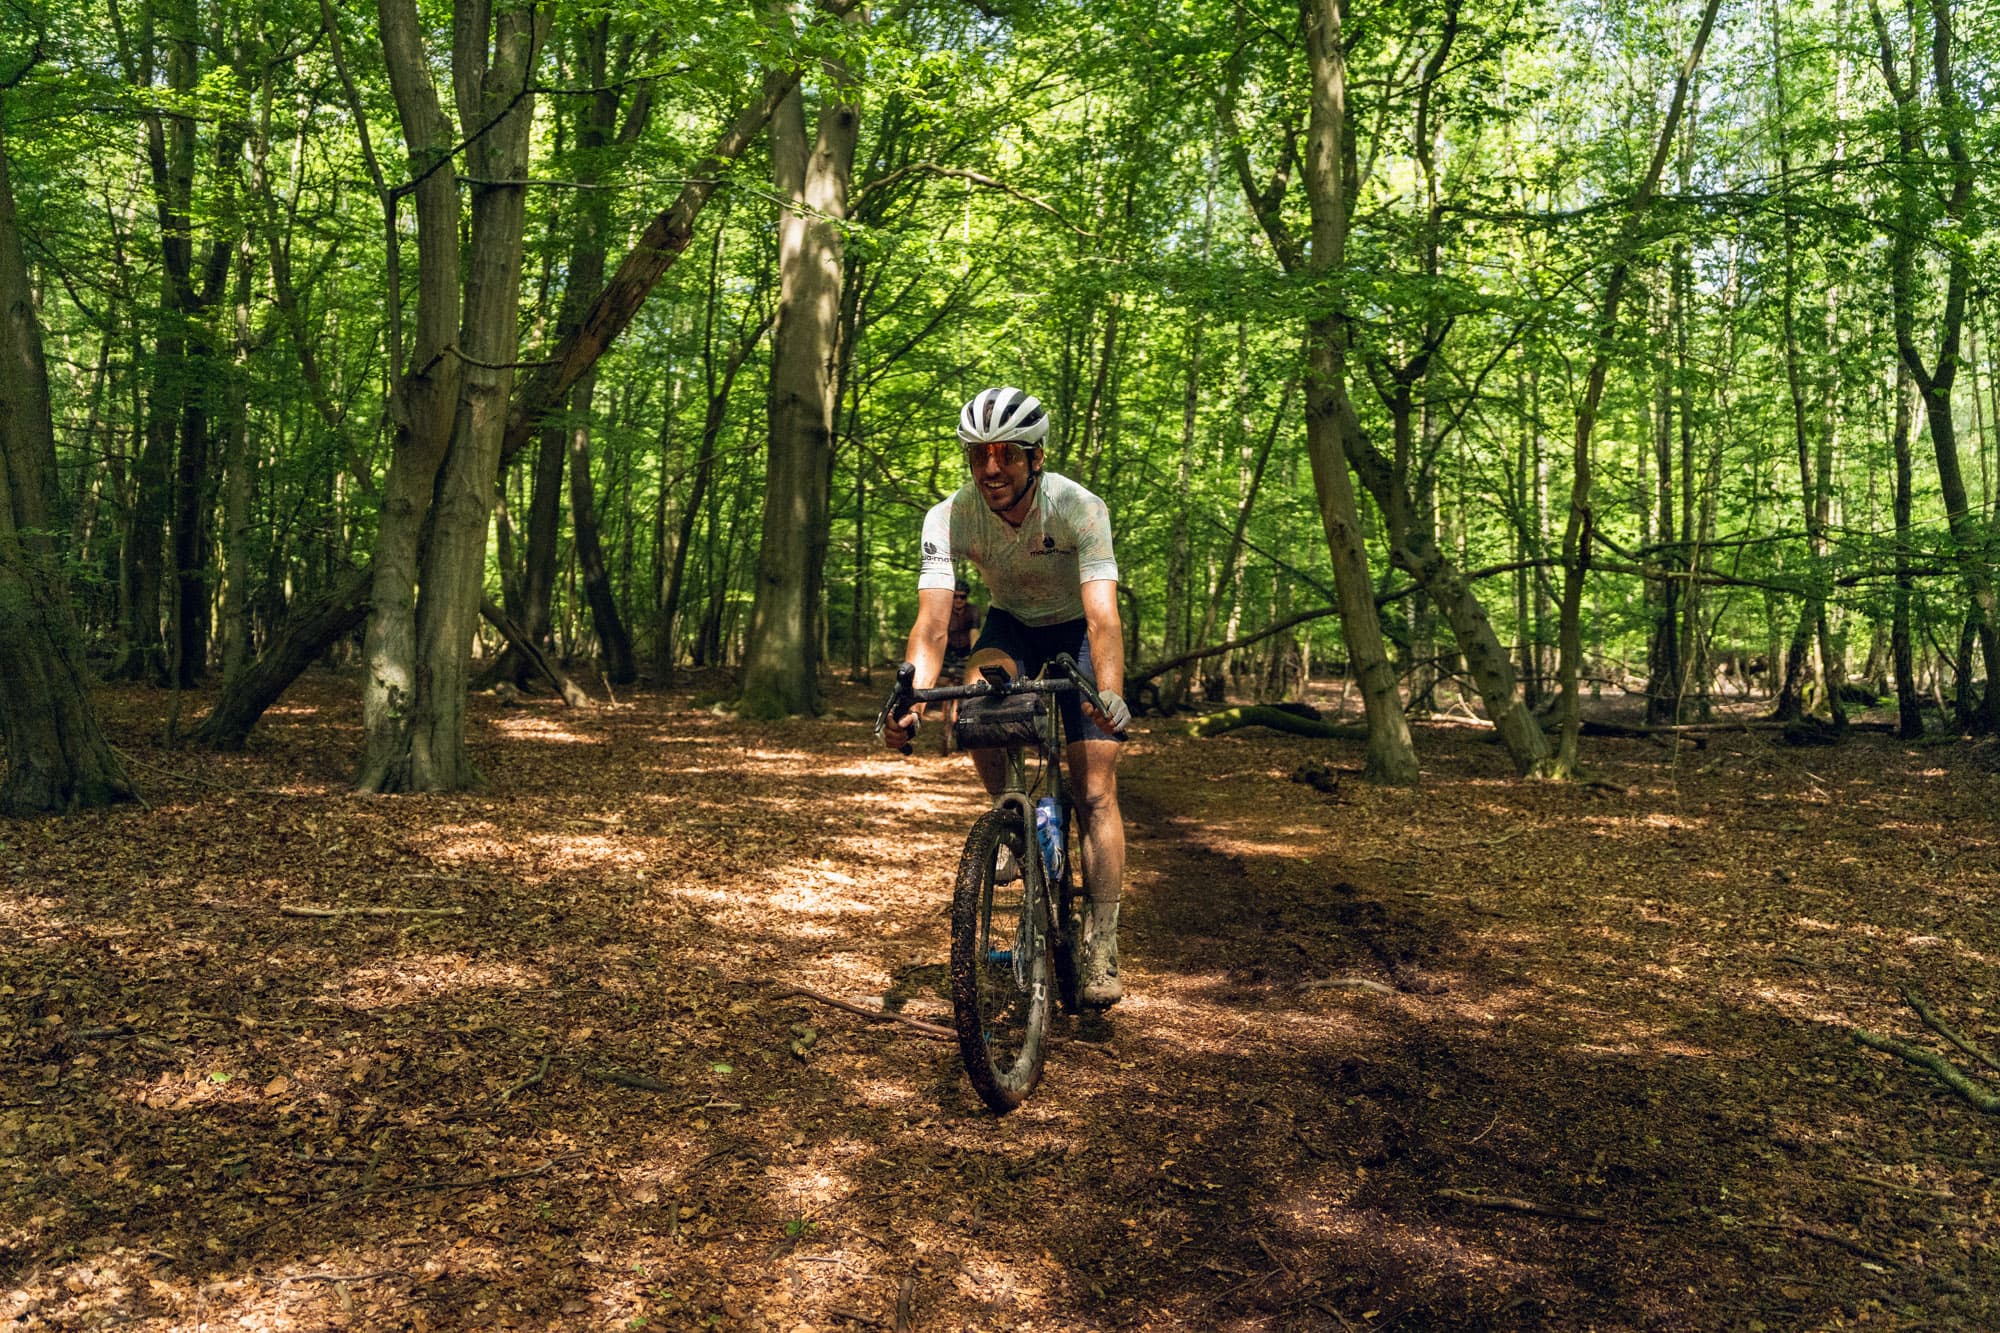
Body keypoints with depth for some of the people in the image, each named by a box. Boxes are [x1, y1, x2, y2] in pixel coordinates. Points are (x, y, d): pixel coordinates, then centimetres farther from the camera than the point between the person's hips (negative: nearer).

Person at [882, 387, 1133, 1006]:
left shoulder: (1080, 508, -31)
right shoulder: (949, 518, -25)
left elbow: (1103, 616, -41)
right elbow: (932, 623, -31)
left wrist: (1109, 693, -59)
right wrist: (912, 700, -49)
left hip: (1076, 631, -2)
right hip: (1010, 625, 2)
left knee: (1095, 789, -12)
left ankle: (1101, 943, -5)